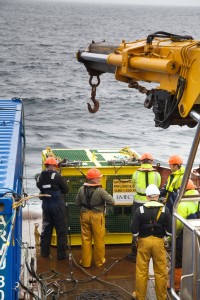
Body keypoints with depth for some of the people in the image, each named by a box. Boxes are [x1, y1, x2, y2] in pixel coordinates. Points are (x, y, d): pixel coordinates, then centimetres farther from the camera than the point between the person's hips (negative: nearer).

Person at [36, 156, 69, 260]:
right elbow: (66, 189, -6)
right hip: (57, 205, -6)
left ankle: (44, 252, 22)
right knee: (61, 230, 3)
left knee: (46, 228, 16)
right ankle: (61, 254, 6)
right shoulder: (56, 176, -12)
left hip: (45, 205, 6)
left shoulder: (39, 177, 3)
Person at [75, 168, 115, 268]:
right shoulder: (100, 191, -20)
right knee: (98, 240, 11)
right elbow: (112, 202, -17)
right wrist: (107, 196, 2)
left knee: (86, 239, 13)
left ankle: (85, 262, 21)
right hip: (97, 216, -4)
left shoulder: (81, 189, -6)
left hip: (85, 215, 4)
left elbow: (77, 203, 5)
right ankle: (99, 261, 23)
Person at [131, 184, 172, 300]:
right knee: (161, 272, 12)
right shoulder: (165, 210, -6)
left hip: (144, 241, -1)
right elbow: (170, 231, -6)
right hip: (159, 241, 1)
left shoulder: (140, 210, -9)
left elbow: (134, 231, -10)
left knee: (141, 271, 11)